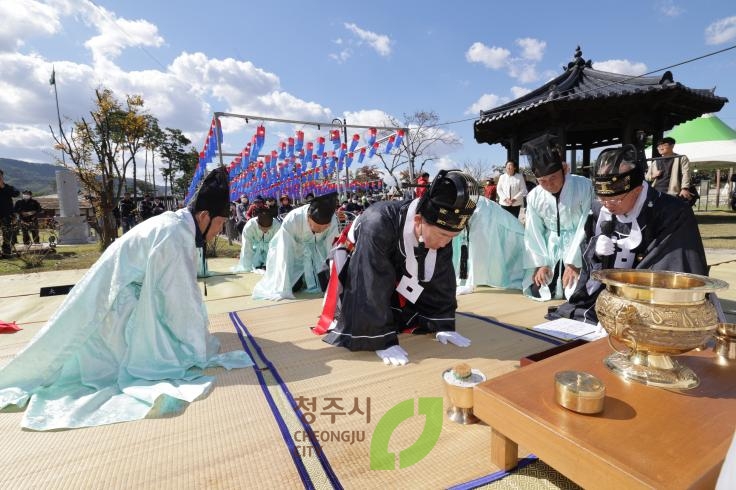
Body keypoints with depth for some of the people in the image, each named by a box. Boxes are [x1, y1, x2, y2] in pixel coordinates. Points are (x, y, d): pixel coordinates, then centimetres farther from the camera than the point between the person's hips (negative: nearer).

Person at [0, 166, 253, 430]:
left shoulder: (177, 223, 2)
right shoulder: (175, 235, -28)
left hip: (121, 293, 9)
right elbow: (182, 296, -25)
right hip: (115, 302, -9)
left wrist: (199, 335, 14)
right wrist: (200, 348, -13)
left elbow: (178, 289, 9)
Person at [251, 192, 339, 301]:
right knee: (293, 286, -12)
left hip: (316, 251, 2)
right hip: (292, 252, -2)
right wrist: (283, 291, -34)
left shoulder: (333, 220, -30)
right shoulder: (291, 220, -36)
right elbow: (284, 257, -34)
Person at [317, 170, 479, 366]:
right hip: (354, 267, -5)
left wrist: (444, 325, -12)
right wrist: (384, 342, -35)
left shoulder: (441, 228, -23)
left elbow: (441, 278, -13)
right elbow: (372, 287, -39)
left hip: (396, 270, 5)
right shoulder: (378, 225, -43)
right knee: (352, 334, -13)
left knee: (412, 318, 6)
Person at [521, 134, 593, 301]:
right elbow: (533, 233, 0)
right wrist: (540, 263, -7)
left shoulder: (584, 187, -15)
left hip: (578, 250, -3)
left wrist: (573, 262, -16)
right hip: (549, 250, 3)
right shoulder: (534, 197, -5)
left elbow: (586, 227, -14)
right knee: (537, 291, -4)